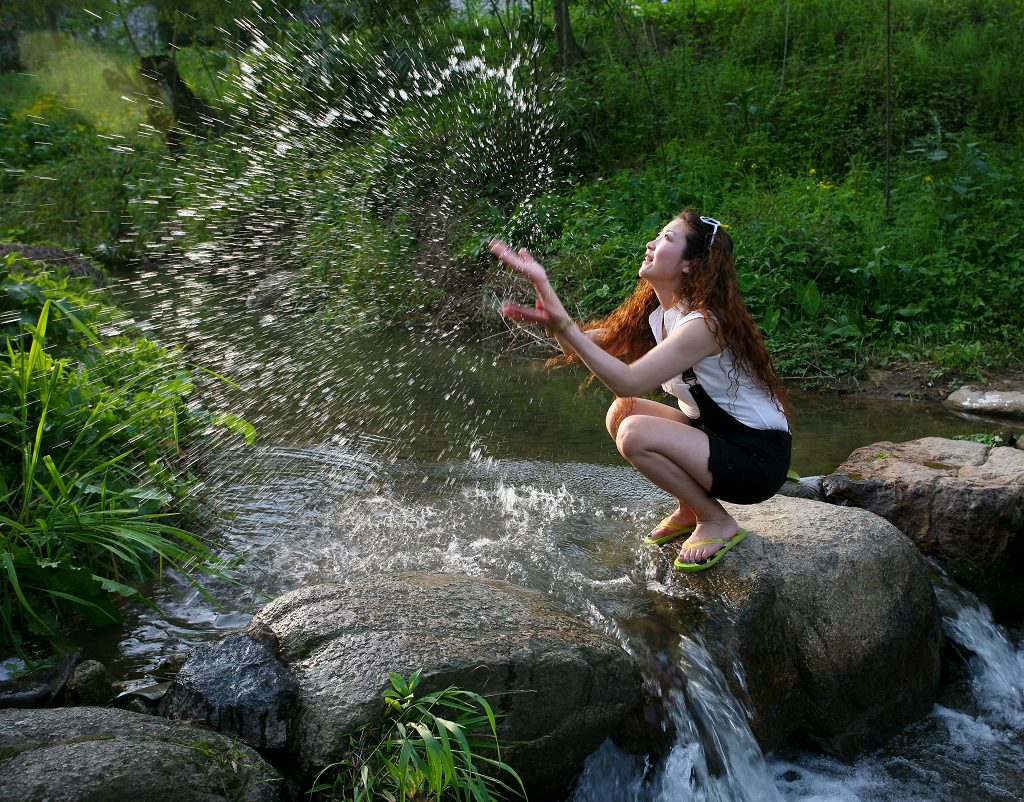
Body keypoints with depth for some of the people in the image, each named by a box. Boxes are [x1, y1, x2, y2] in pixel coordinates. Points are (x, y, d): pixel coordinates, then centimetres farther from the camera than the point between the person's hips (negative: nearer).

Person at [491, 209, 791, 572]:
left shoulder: (704, 323, -24)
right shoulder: (657, 313, 4)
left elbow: (628, 382, -33)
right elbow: (589, 344, -1)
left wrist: (563, 325, -34)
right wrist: (542, 286, -10)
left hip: (759, 459, -9)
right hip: (718, 433, 9)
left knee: (635, 433, -23)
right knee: (621, 412, -2)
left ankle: (717, 522, -3)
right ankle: (689, 511, 10)